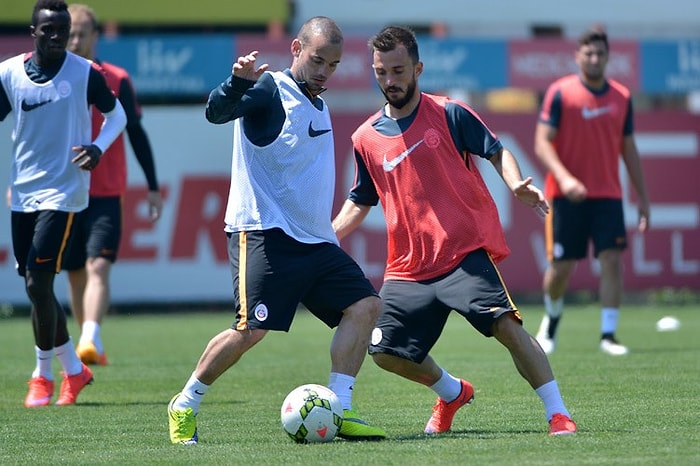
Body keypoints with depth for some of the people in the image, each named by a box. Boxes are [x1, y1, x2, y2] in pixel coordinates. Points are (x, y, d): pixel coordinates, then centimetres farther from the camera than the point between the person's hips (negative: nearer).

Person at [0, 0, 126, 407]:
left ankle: (43, 376, 2)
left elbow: (117, 114, 6)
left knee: (38, 282, -13)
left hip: (63, 192, -4)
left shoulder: (85, 73, -6)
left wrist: (98, 148, -11)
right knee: (35, 287, 9)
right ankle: (74, 369, 26)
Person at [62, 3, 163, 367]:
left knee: (98, 266, -19)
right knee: (76, 275, 7)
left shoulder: (116, 81, 1)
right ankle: (88, 345, 20)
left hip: (106, 194, -2)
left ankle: (91, 340, -32)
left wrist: (153, 187, 6)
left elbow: (136, 134, 6)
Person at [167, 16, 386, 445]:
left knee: (366, 305, -3)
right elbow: (217, 112, -24)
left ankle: (338, 412, -2)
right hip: (264, 233, -9)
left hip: (315, 240, 9)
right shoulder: (269, 90, -6)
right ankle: (184, 407, 1)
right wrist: (238, 83, -44)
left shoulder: (319, 106, 20)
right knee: (252, 329, -17)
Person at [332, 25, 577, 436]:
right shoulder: (366, 139, 10)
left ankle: (559, 414, -16)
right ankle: (452, 393, 29)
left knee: (506, 325, -23)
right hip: (409, 268, 5)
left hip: (466, 253, -5)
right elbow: (359, 203, 21)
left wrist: (516, 184, -19)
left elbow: (497, 151, 2)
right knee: (386, 352, 1)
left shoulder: (449, 114, -2)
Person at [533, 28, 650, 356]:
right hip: (567, 196, -3)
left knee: (612, 260, -11)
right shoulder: (560, 92, -4)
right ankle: (551, 321, 29)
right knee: (561, 267, 1)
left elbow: (629, 150, 15)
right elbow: (542, 143, -9)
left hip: (607, 195, 3)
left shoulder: (621, 97, 8)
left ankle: (608, 335, -7)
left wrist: (642, 198, 11)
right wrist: (564, 177, -25)